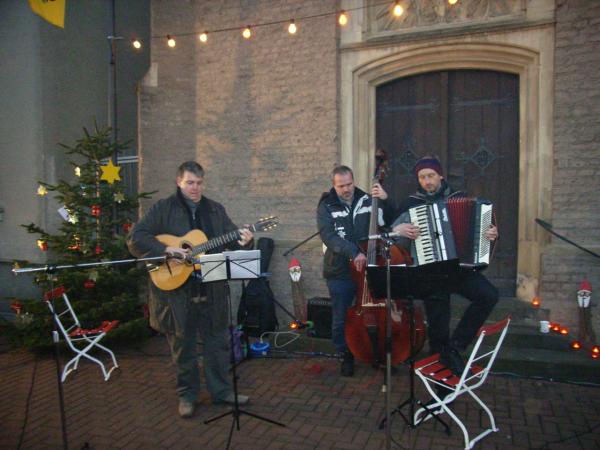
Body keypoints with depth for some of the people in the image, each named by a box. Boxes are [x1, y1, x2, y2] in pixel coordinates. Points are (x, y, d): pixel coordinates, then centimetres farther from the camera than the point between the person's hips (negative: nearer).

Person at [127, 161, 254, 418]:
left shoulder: (215, 210, 10)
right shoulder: (163, 209, -2)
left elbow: (230, 239, 10)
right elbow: (136, 239, -9)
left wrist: (242, 241, -13)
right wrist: (166, 250, -21)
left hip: (211, 289, 4)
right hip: (176, 289, -3)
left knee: (218, 341, 11)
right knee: (183, 346, 10)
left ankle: (221, 390, 27)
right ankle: (187, 395, 27)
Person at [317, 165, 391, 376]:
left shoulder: (368, 201, 3)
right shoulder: (326, 207, -3)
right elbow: (329, 236, -17)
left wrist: (385, 201, -15)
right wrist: (353, 252, -30)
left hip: (369, 269, 2)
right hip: (340, 273, -1)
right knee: (341, 319, 8)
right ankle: (346, 357, 29)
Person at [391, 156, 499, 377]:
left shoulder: (459, 197, 9)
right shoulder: (411, 203, 4)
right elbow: (390, 230, 4)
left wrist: (491, 233, -5)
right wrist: (399, 230, -18)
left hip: (460, 267, 2)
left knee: (489, 295, -20)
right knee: (438, 323, 0)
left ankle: (455, 345, -7)